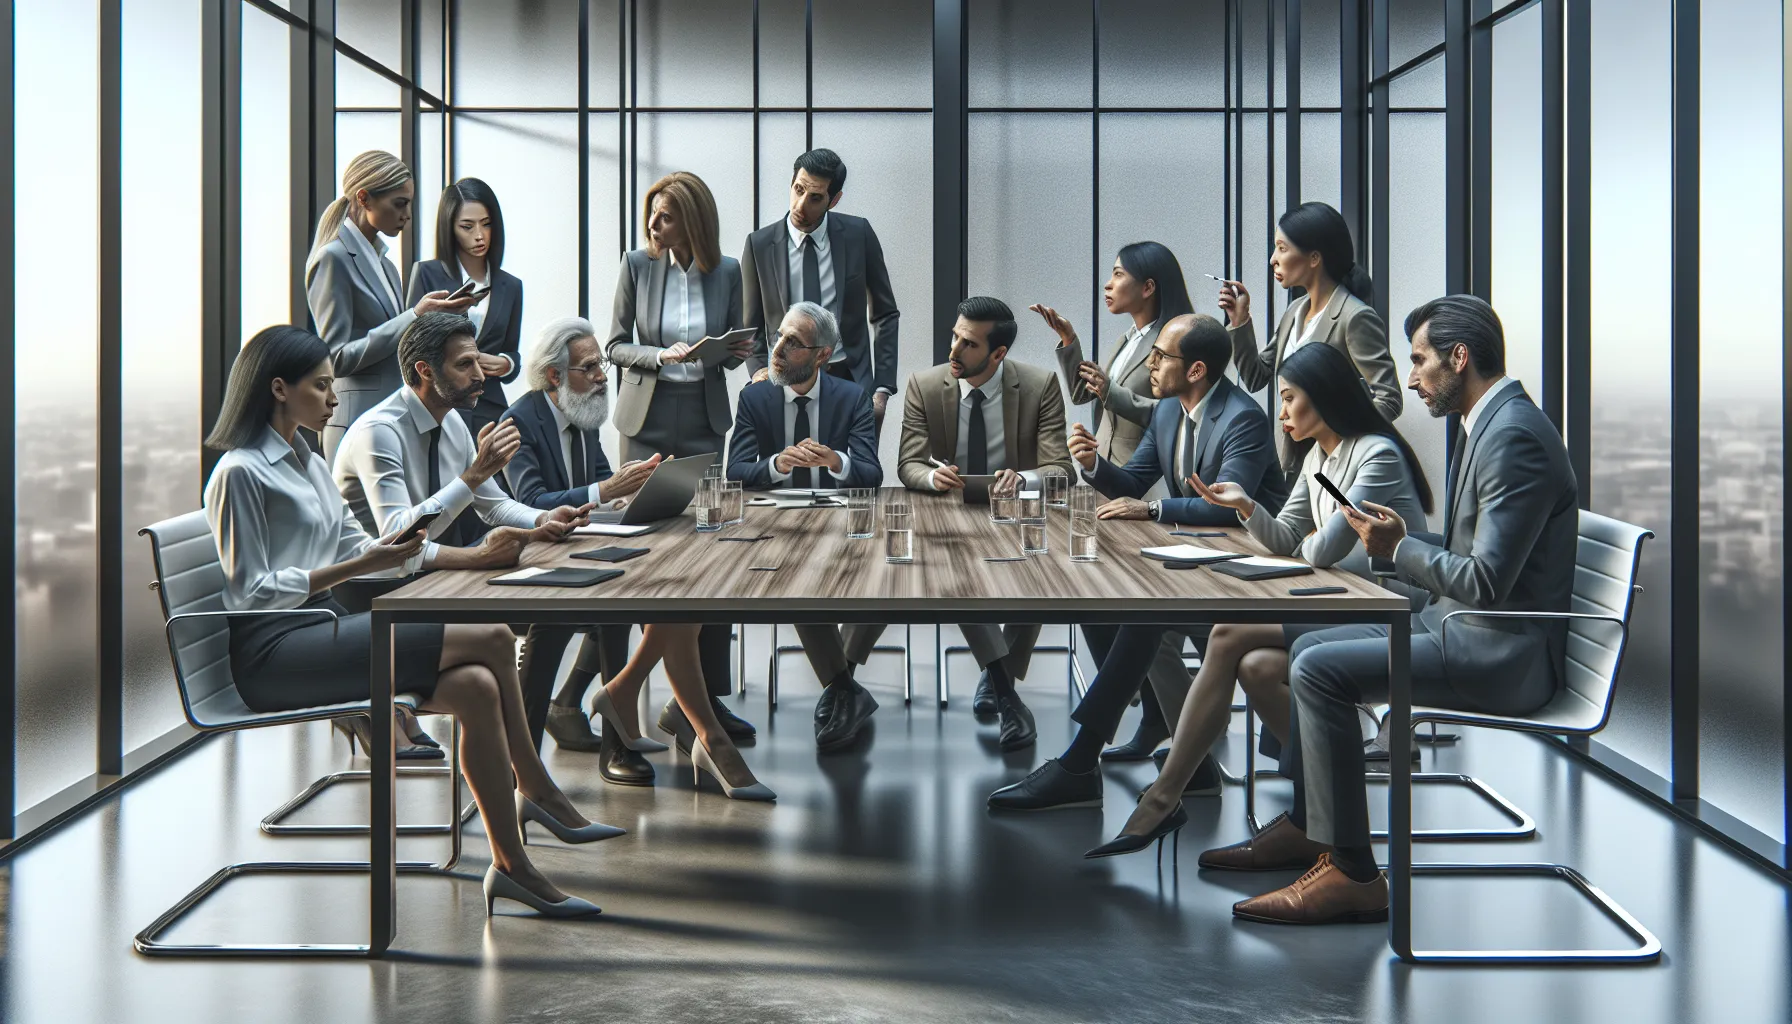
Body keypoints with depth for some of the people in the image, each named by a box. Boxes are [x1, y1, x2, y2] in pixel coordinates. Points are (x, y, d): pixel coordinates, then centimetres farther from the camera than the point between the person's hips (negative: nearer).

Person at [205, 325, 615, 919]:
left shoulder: (307, 463, 22)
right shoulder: (239, 472, -7)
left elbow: (354, 546, 23)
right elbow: (253, 592, -12)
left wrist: (395, 552, 0)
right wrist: (357, 567, -17)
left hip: (320, 636, 9)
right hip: (272, 656, -9)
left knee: (477, 687, -18)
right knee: (492, 639, -21)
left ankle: (511, 864, -16)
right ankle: (536, 792, -7)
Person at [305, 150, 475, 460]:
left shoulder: (382, 261, 18)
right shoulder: (333, 259, -8)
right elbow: (336, 359, -14)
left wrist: (437, 316, 6)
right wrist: (414, 317, -16)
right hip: (358, 421, -8)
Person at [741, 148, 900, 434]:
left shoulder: (858, 234, 1)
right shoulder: (759, 245, 0)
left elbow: (885, 316, 7)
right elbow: (752, 327, 9)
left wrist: (883, 388, 0)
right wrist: (759, 371, -10)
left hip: (850, 379, 0)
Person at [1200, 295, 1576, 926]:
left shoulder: (1514, 437, -20)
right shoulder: (1492, 425, 14)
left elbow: (1487, 581, -26)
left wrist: (1399, 549, -13)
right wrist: (1401, 541, 5)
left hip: (1501, 652, -11)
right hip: (1460, 623, 11)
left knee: (1320, 670, -20)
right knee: (1309, 647, 15)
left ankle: (1351, 873, -15)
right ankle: (1304, 827, 22)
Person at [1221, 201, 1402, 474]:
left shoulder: (1356, 318, -15)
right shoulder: (1294, 313, 11)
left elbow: (1387, 400, -18)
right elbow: (1256, 378, 18)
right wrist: (1239, 320, 7)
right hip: (1288, 461, 8)